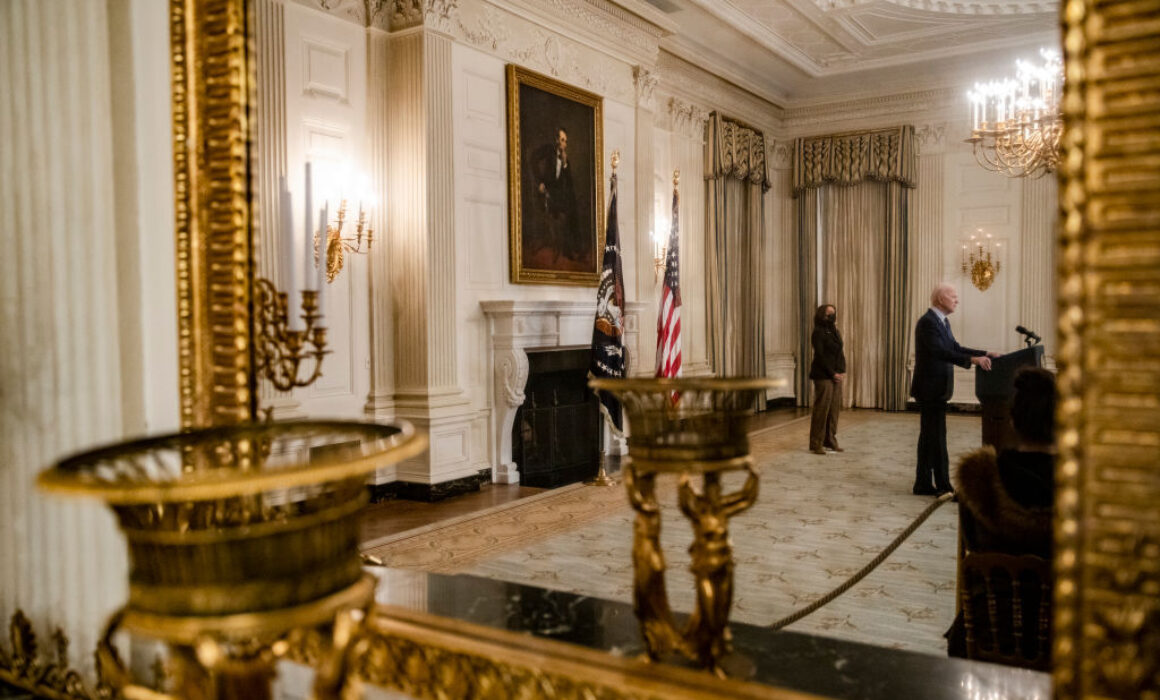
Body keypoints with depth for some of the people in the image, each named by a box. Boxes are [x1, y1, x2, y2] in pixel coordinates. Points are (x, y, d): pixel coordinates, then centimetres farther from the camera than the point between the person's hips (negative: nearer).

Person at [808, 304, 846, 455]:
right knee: (822, 408, -6)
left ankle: (830, 440, 16)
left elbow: (840, 353, 14)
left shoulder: (834, 332, 16)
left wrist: (842, 371, 0)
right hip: (823, 376, -7)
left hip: (836, 375, 7)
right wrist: (833, 374, -13)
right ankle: (816, 444, -2)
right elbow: (820, 356, -11)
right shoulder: (818, 333, -6)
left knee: (835, 408, 7)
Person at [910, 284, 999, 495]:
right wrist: (972, 360, -34)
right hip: (930, 389, -10)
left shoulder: (943, 321, 15)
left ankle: (923, 484, 19)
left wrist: (984, 354, 7)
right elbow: (941, 352, -27)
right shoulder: (927, 322, -17)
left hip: (935, 390, 10)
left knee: (929, 437, 13)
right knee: (937, 438, -6)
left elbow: (955, 348, 17)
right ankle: (943, 486, -2)